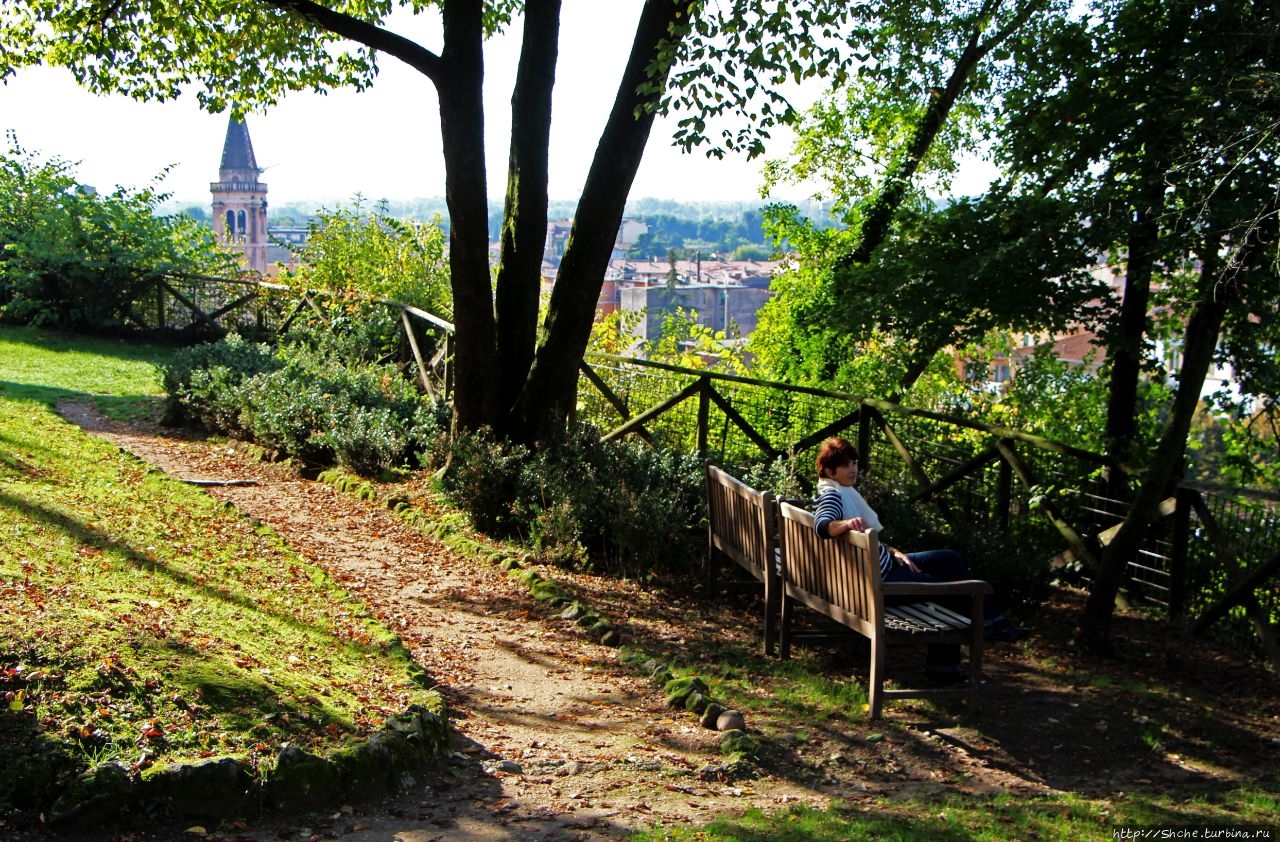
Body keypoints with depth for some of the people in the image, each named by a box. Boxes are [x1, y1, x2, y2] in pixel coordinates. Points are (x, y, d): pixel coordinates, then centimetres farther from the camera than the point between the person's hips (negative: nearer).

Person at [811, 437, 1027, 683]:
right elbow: (822, 526, -40)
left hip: (882, 561, 11)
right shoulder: (830, 495, -18)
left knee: (950, 559, 9)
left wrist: (894, 552, 4)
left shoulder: (844, 491, 13)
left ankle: (986, 621, 11)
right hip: (877, 577, -11)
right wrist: (847, 523, -59)